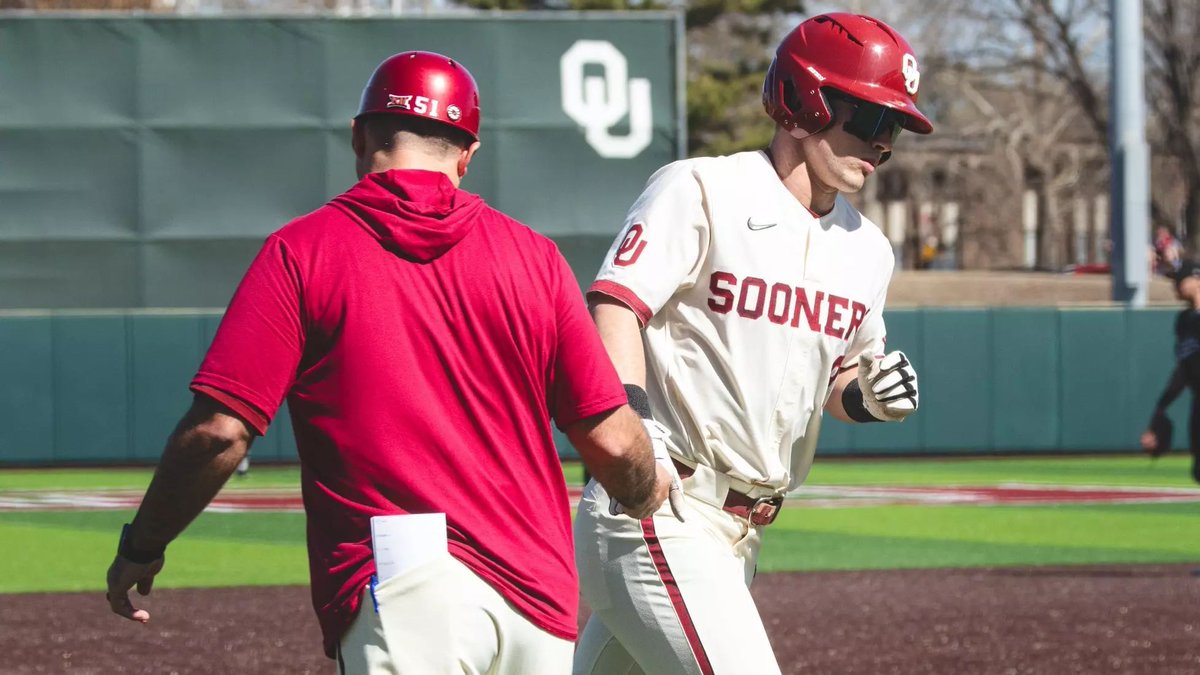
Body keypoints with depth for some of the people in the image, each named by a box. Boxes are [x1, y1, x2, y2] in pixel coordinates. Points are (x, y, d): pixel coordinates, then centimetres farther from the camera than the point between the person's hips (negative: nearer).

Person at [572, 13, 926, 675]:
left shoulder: (864, 247, 14)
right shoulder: (700, 190, -9)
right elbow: (616, 303, -18)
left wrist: (866, 397, 2)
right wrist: (629, 420, -34)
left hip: (740, 532, 8)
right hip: (656, 512, -8)